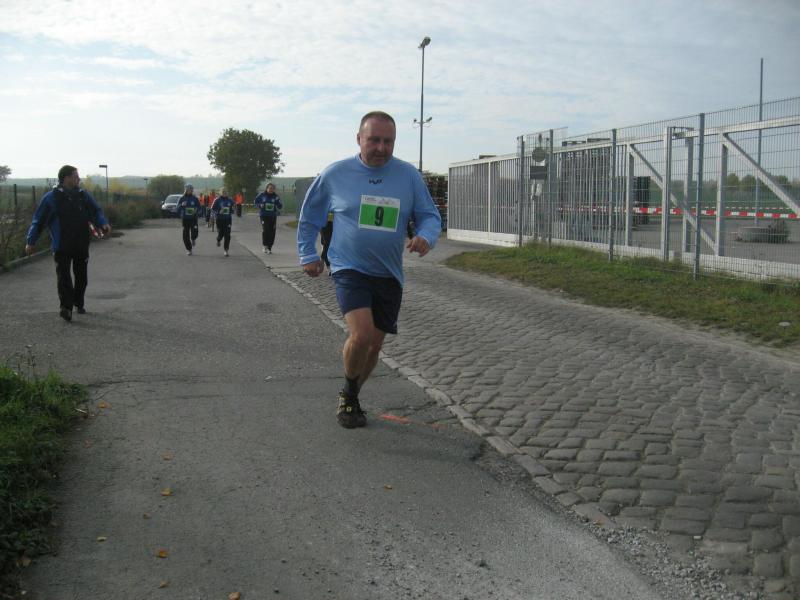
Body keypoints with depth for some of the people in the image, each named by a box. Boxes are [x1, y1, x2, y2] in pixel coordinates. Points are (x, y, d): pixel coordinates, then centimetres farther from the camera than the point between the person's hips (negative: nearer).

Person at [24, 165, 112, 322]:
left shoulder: (83, 195, 8)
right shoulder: (51, 198, -5)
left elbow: (96, 211, 13)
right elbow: (38, 220, -1)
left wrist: (103, 223, -9)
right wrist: (30, 242, -1)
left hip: (82, 245, 5)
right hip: (62, 247, -4)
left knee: (81, 276, 13)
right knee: (63, 276, -13)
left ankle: (79, 303, 29)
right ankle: (66, 307, -18)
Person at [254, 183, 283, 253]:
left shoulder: (276, 196, 3)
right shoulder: (262, 195, 0)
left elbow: (280, 207, 1)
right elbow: (255, 202, 9)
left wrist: (278, 202, -19)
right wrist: (260, 205, -10)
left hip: (273, 216, 2)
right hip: (264, 216, -2)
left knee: (272, 232, 2)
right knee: (265, 230, -15)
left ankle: (269, 247, 14)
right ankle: (265, 246, -5)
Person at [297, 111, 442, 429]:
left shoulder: (409, 176, -1)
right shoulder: (335, 174, -3)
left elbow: (430, 215, 5)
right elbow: (309, 215, 12)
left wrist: (425, 237, -17)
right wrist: (307, 254, 12)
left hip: (389, 275, 3)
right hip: (349, 269, -3)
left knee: (373, 345, 11)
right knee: (361, 335, -22)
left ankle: (350, 398, 35)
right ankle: (349, 395, 6)